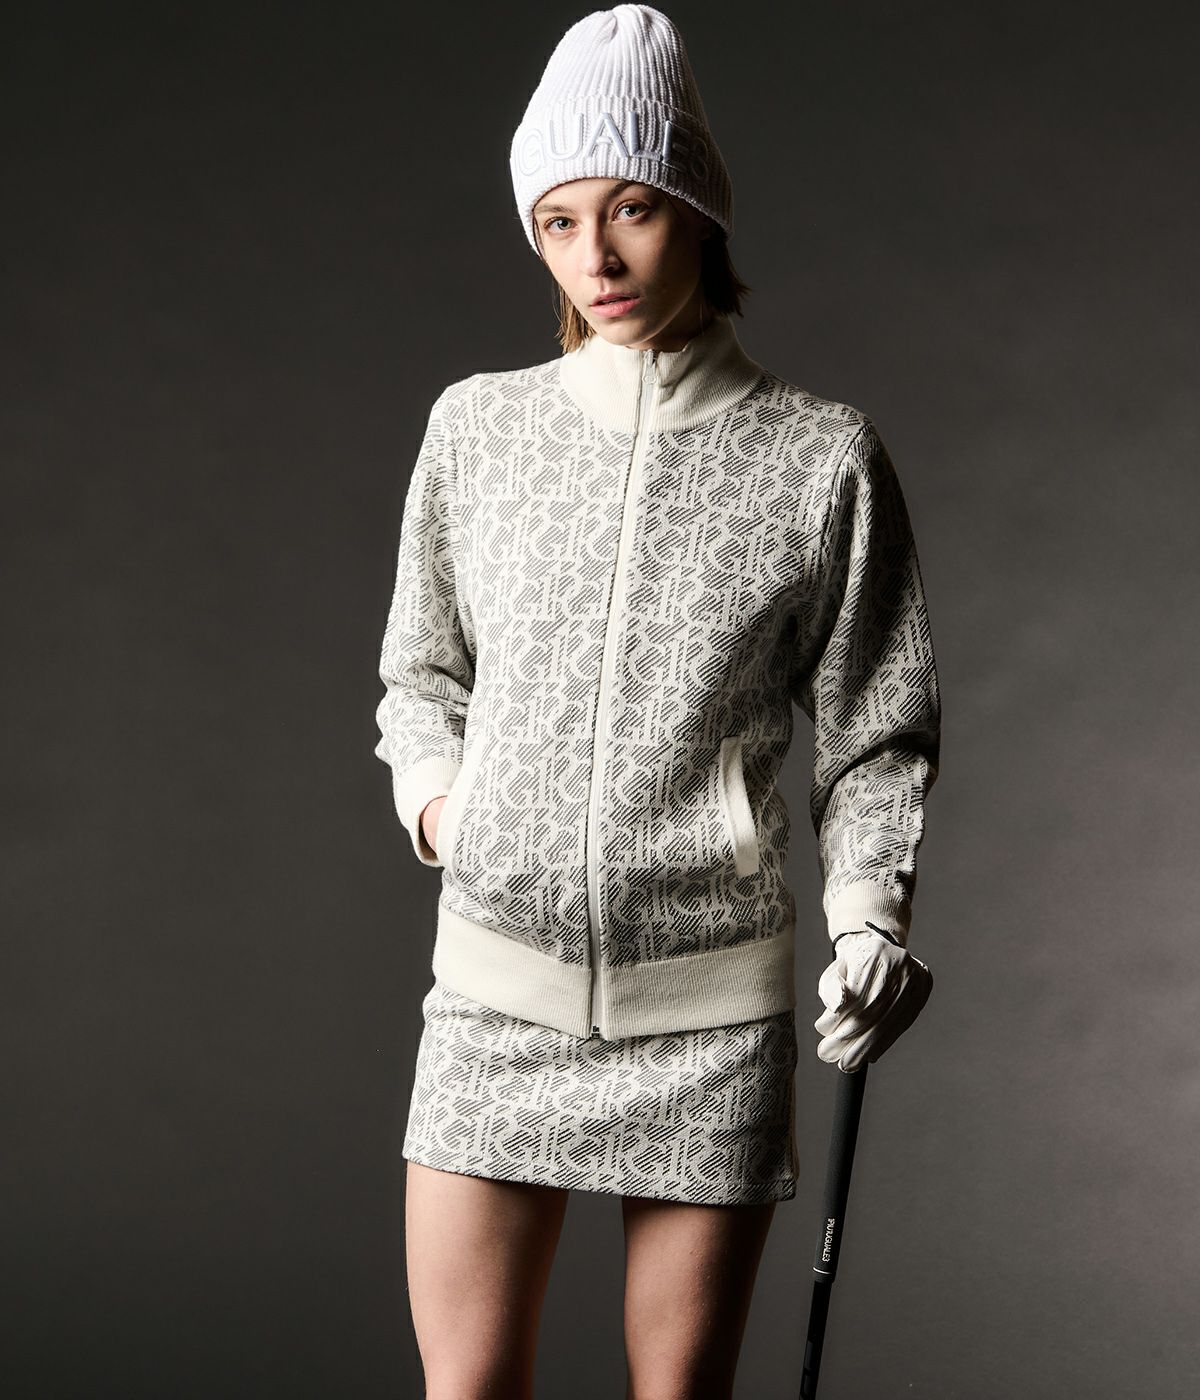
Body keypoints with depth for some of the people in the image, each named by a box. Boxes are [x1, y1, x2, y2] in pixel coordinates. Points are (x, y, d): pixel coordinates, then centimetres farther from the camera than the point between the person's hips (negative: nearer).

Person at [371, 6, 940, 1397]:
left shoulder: (822, 457, -1)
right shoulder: (479, 426, 6)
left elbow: (875, 737, 4)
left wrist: (870, 917, -11)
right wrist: (434, 792, 0)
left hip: (712, 1003, -1)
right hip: (500, 987, 2)